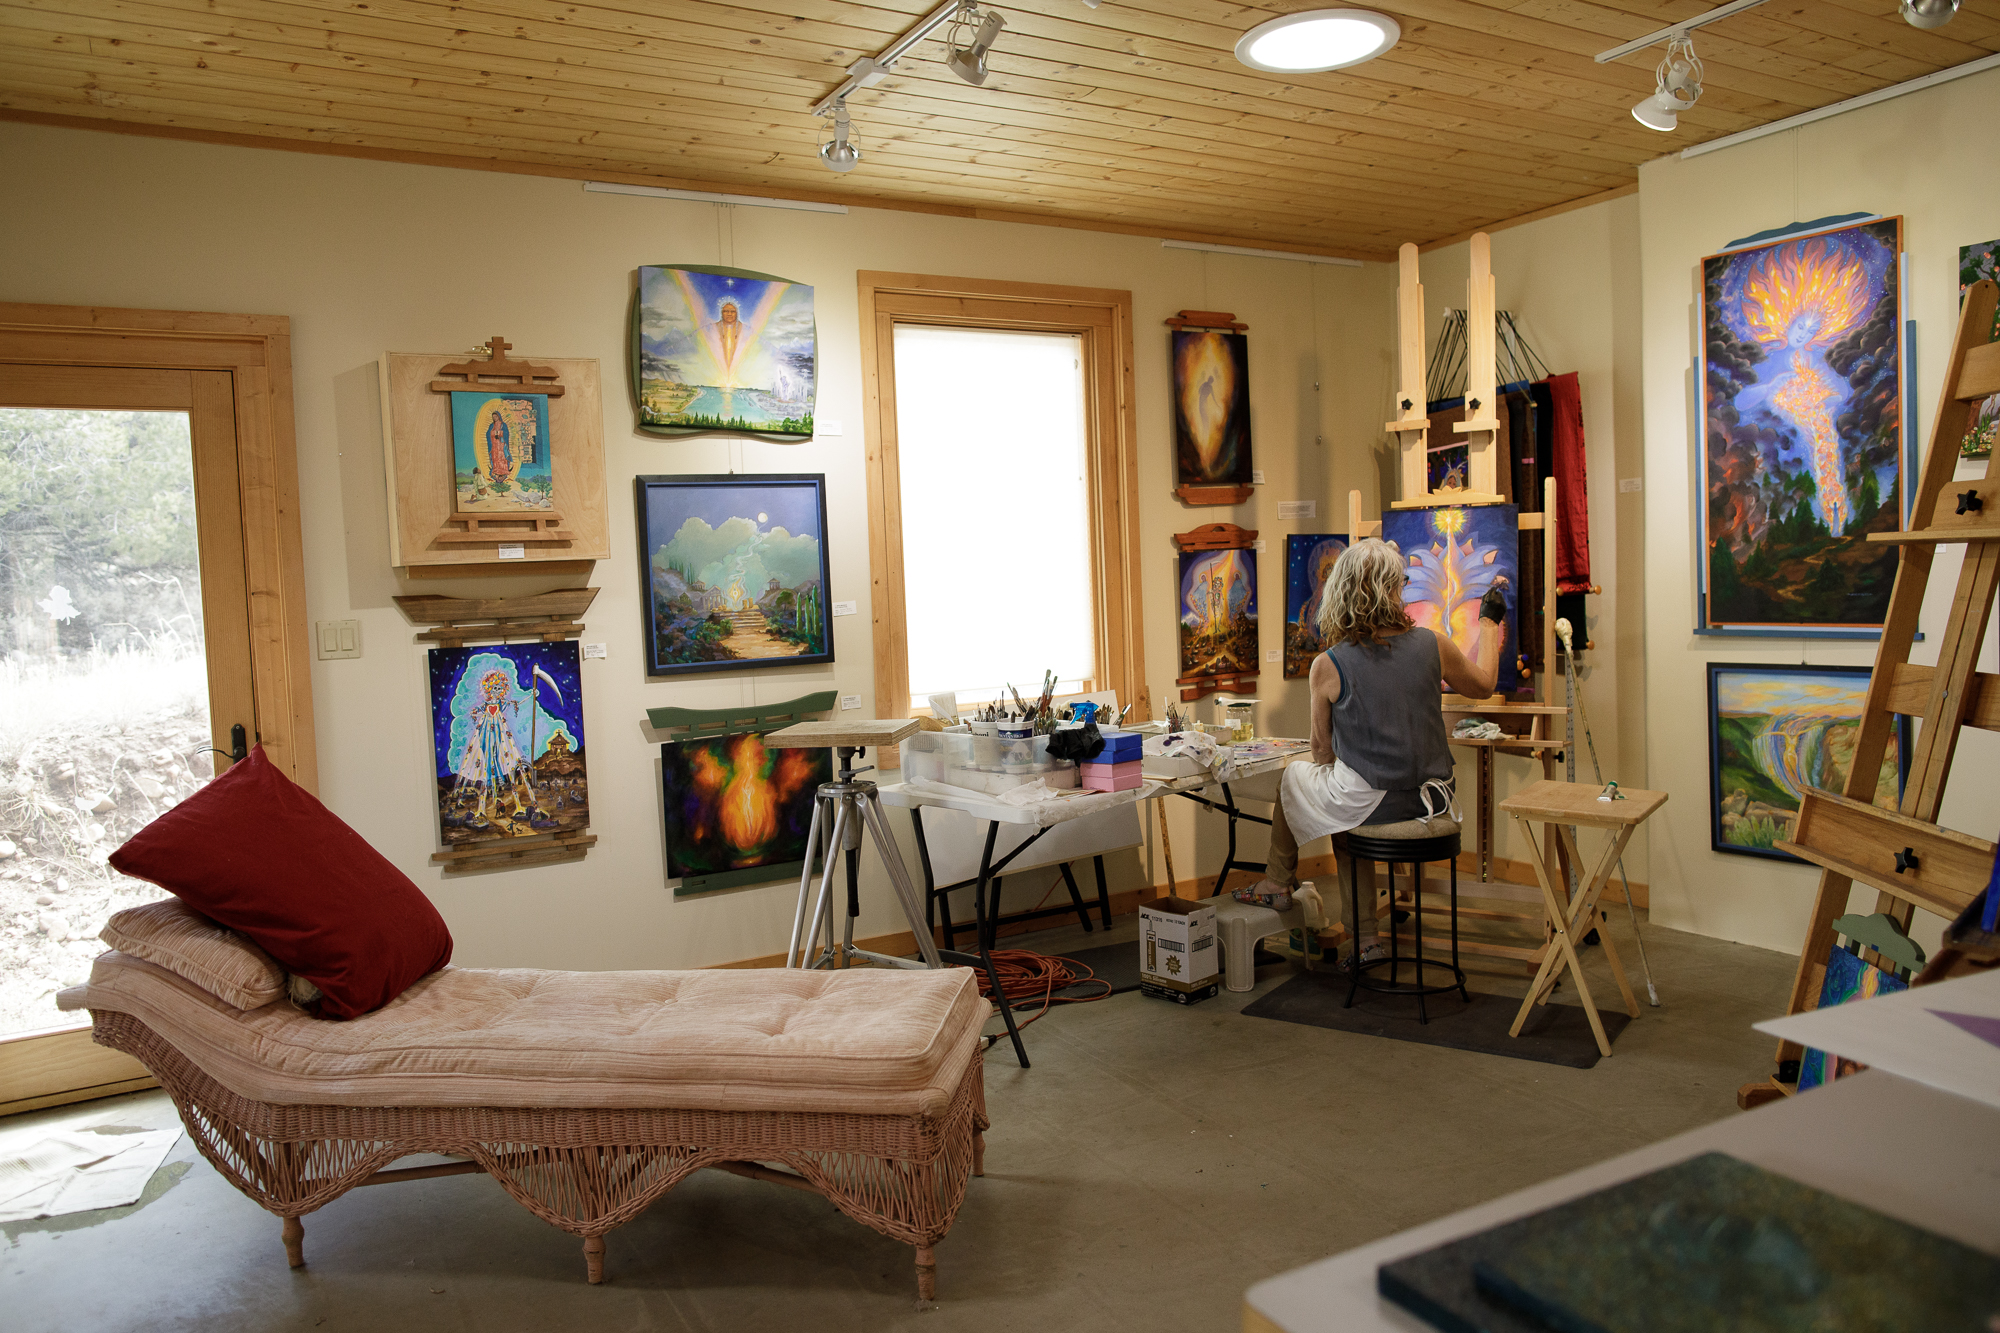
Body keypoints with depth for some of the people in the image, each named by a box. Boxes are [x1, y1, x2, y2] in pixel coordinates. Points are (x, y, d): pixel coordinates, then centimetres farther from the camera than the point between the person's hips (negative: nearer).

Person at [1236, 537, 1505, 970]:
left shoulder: (1328, 666, -15)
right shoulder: (1433, 644, -9)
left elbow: (1322, 750, -1)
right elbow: (1482, 685, 13)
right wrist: (1489, 621, 28)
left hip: (1367, 809, -3)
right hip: (1430, 808, 4)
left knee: (1294, 777, 26)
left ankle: (1278, 882, 44)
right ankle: (1362, 935, 34)